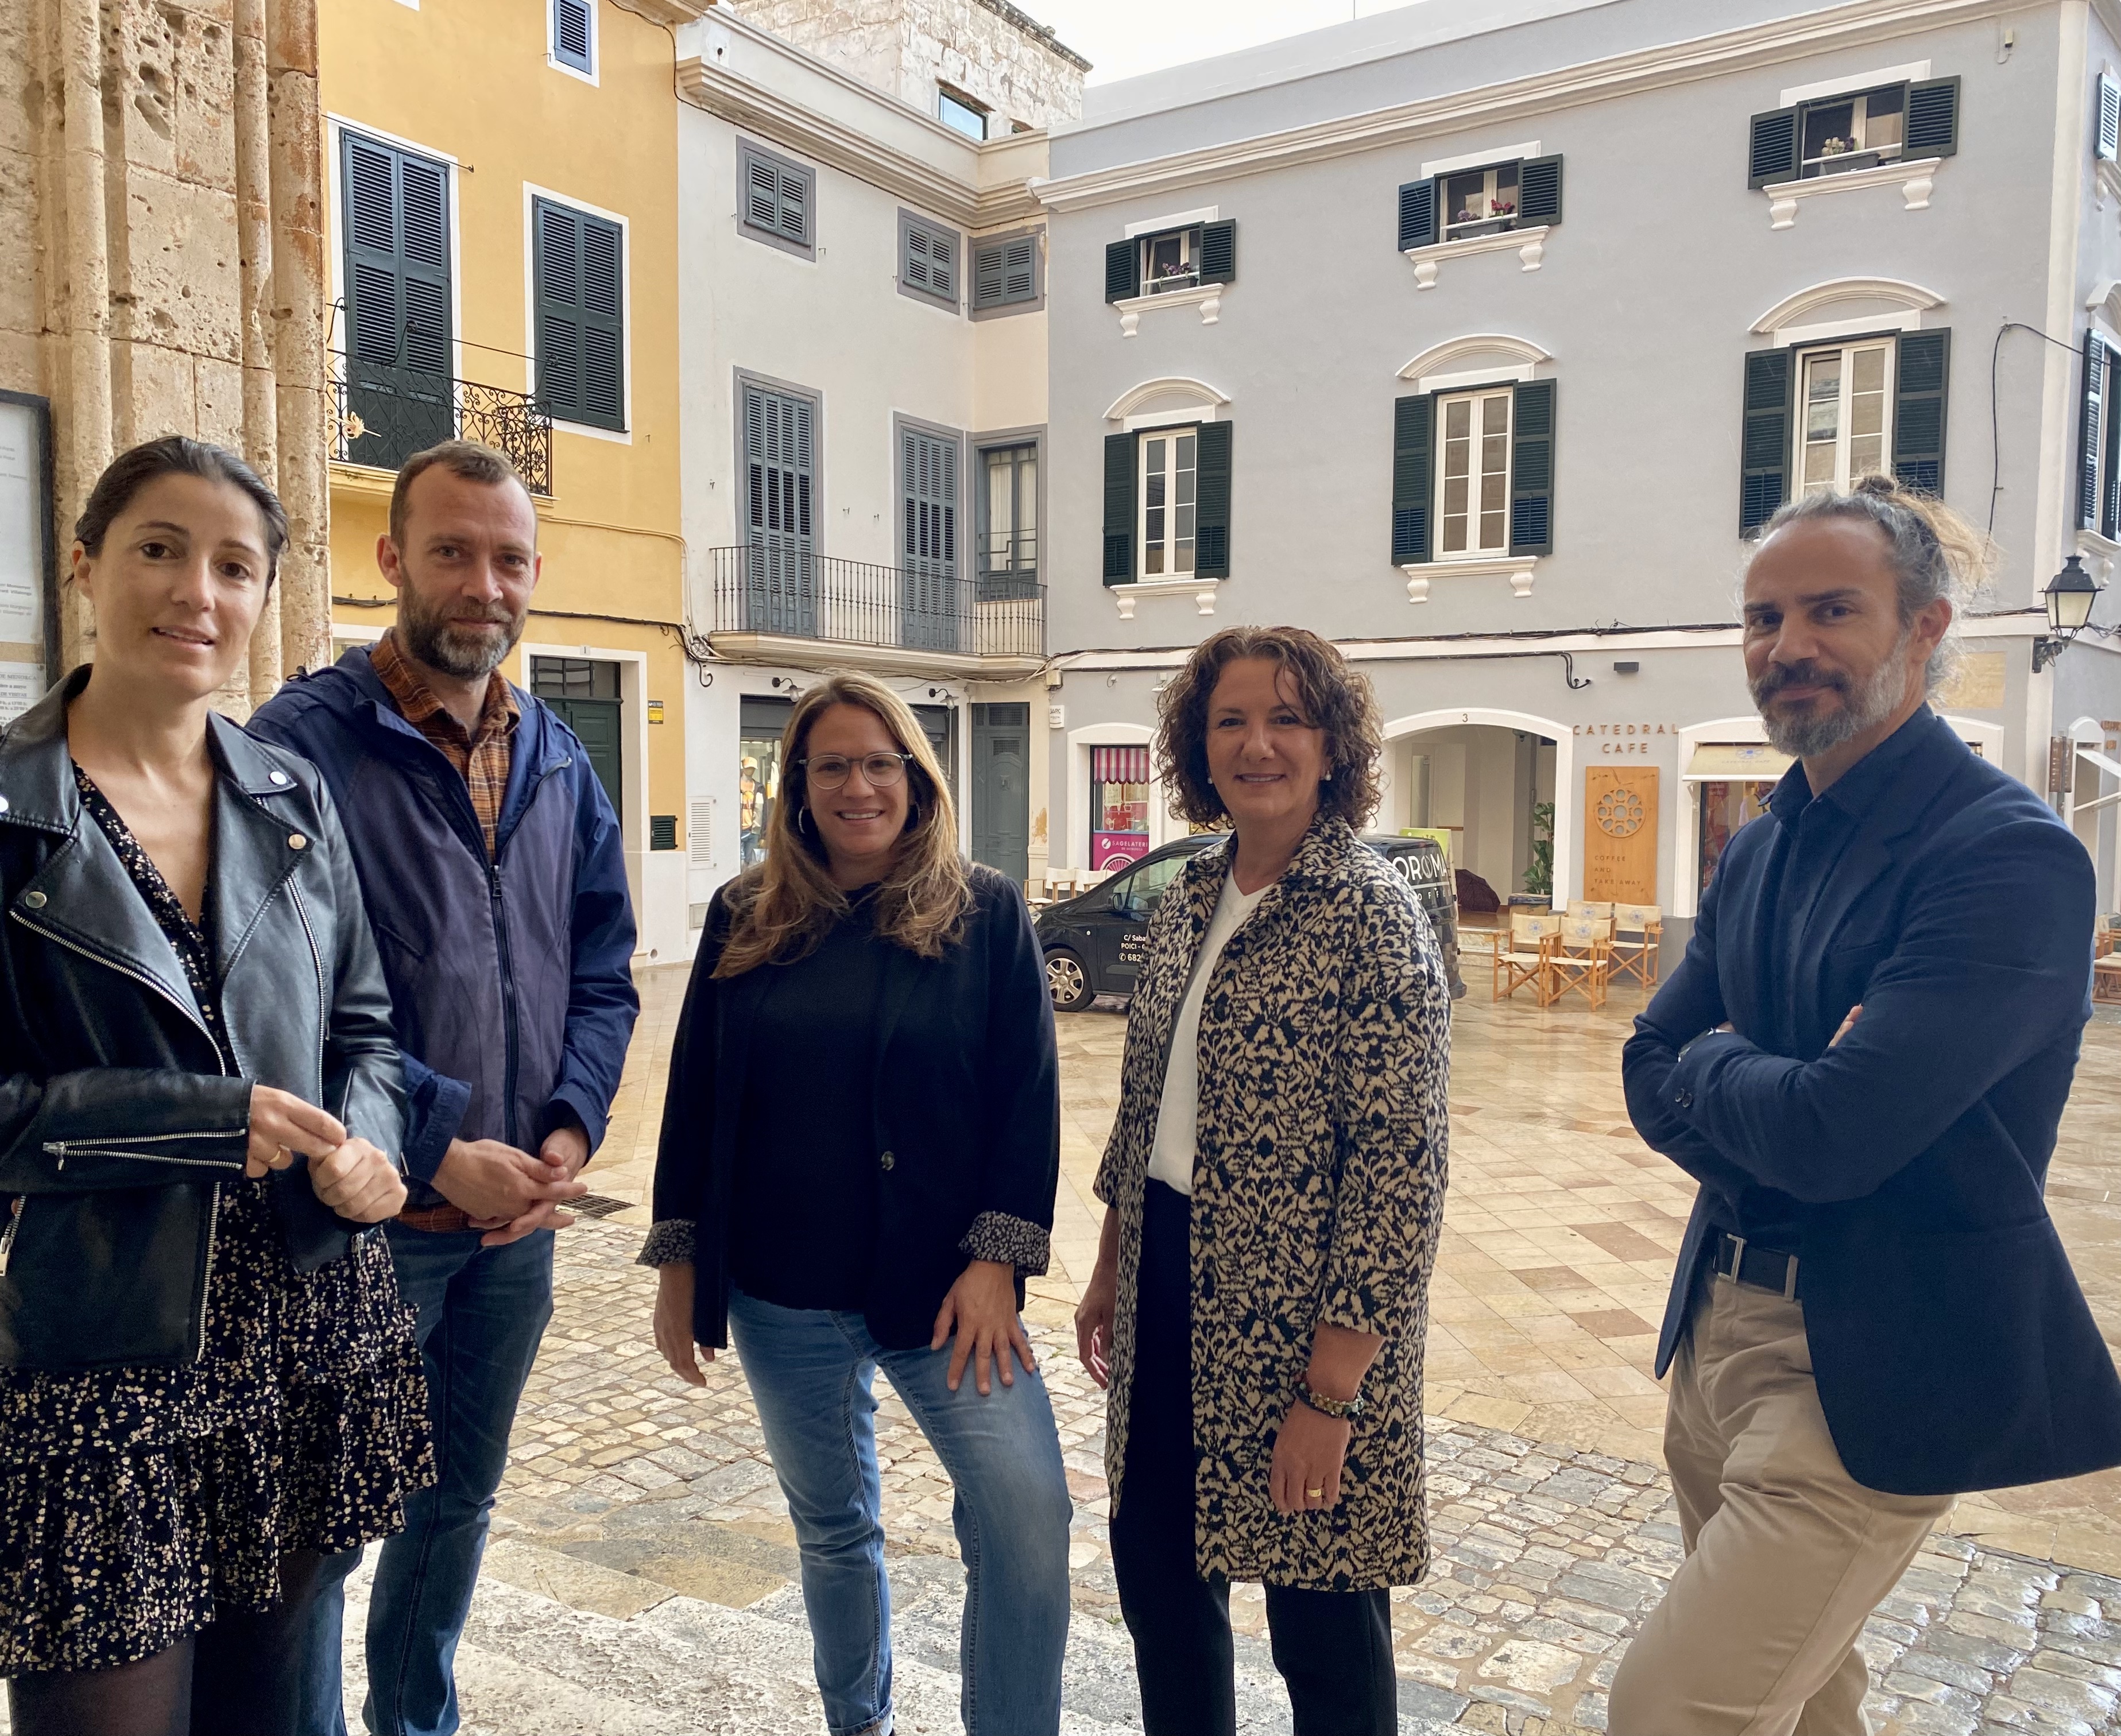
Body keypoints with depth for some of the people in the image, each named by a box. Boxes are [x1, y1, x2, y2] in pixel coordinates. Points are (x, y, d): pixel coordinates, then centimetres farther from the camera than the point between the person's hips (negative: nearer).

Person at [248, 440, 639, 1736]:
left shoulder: (560, 765, 7)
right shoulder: (305, 740, -12)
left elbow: (603, 972, 9)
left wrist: (571, 1128, -6)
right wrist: (440, 1153, -19)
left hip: (517, 1213, 6)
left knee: (461, 1499, 22)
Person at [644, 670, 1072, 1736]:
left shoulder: (985, 913, -4)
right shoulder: (746, 918, 3)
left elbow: (1028, 1093, -5)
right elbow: (695, 1093, 7)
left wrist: (996, 1258, -11)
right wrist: (677, 1265, 7)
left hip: (941, 1284, -2)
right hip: (783, 1296, 3)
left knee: (1028, 1516, -15)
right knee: (831, 1527, 17)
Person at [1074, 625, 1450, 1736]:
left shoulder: (1373, 916, -16)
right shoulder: (1189, 900, 5)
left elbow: (1400, 1171, -18)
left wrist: (1329, 1393, -19)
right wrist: (1109, 1269, 15)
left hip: (1302, 1321, -6)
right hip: (1168, 1295, 7)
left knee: (1322, 1623, 11)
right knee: (1156, 1573, 19)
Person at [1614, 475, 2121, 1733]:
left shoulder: (2011, 855, -19)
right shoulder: (1763, 850, 8)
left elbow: (1836, 1129, -27)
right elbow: (1651, 1068, 7)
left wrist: (1711, 1069, -7)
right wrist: (1769, 1103, -13)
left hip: (1875, 1374, -8)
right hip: (1721, 1330, 8)